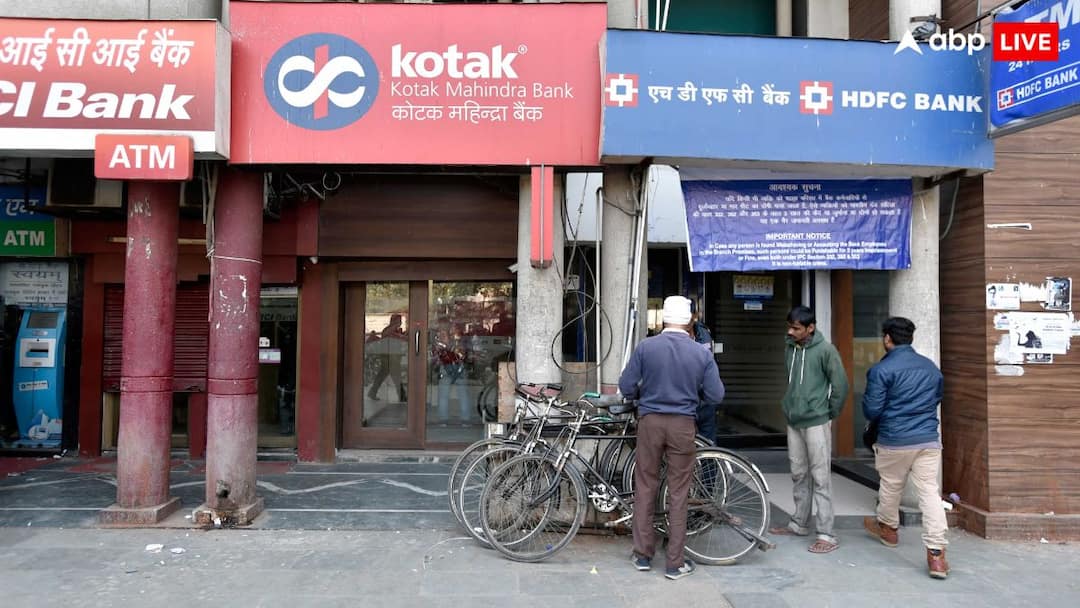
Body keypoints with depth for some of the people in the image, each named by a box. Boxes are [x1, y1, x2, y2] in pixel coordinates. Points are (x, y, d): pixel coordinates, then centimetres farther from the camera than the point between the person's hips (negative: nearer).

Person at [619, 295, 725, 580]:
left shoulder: (646, 347, -6)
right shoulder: (702, 353, -4)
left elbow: (626, 387, -5)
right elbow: (716, 395, -2)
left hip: (650, 421, 0)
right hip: (683, 425, 0)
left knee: (645, 488, 12)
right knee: (678, 493, 8)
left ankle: (643, 554, 21)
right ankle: (675, 563, 14)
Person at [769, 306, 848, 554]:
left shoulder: (825, 350, -11)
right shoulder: (789, 349, 7)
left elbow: (840, 384, -8)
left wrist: (830, 414, -2)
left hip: (816, 423, -6)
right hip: (793, 422, 6)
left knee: (820, 477, -3)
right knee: (798, 475, 15)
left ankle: (826, 534, 2)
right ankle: (800, 523, 28)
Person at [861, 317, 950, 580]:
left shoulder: (881, 370, -12)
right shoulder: (931, 367, 7)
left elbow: (871, 411, -12)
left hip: (894, 442, -4)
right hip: (929, 440, 4)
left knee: (891, 487, 18)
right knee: (930, 492, 1)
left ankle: (888, 528, 40)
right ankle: (936, 552, -5)